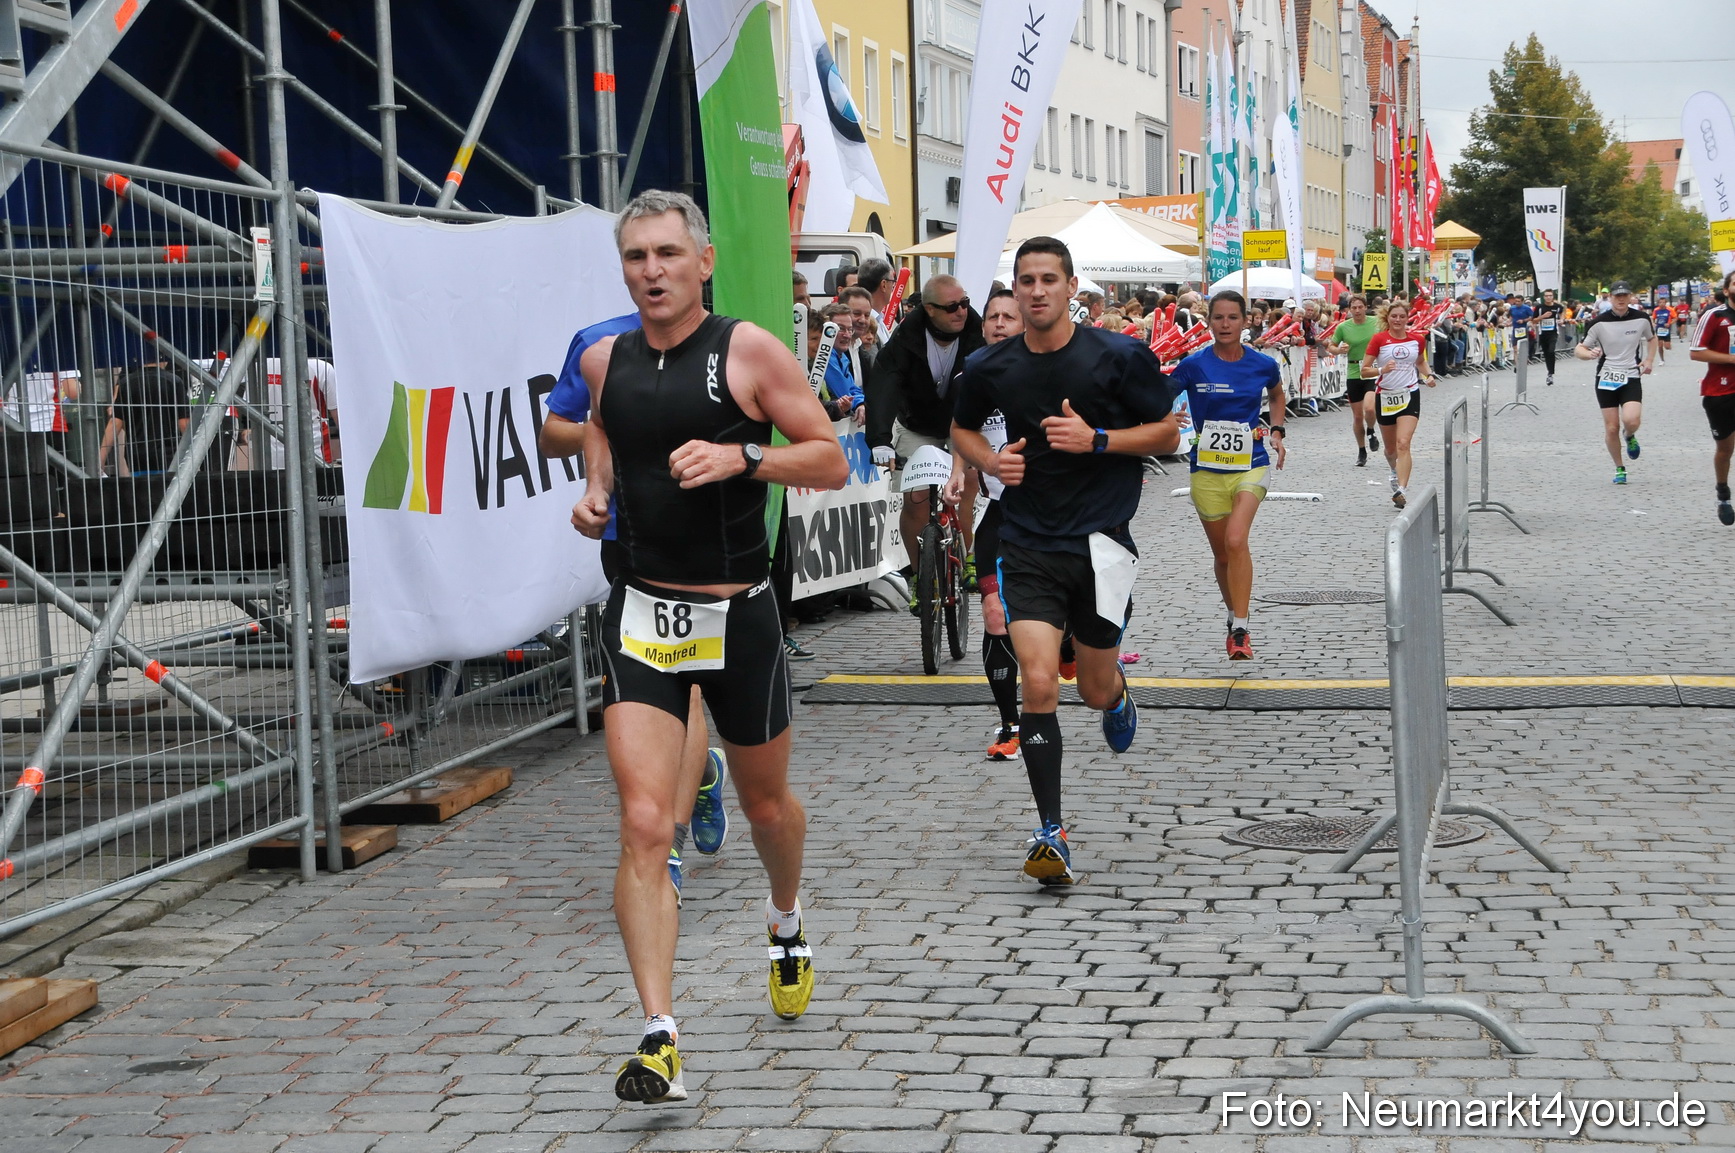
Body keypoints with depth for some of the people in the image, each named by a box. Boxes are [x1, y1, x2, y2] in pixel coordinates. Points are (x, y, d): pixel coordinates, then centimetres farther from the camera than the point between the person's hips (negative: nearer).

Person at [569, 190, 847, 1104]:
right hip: (643, 615, 2)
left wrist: (741, 456, -22)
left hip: (738, 613, -1)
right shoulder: (603, 360, 4)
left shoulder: (748, 351, -8)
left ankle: (786, 923, 53)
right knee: (644, 824, -13)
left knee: (766, 802, 19)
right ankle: (659, 1038, -15)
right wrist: (595, 489, 6)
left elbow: (830, 462, -7)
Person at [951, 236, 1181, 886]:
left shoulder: (1119, 357, -6)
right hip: (1028, 545, 1)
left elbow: (1168, 434, 0)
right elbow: (961, 428, 20)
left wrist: (1096, 439, -15)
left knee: (1096, 690, 9)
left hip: (1101, 539, -1)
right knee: (1038, 682, -14)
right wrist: (990, 461, -2)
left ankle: (1117, 695, 50)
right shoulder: (990, 368, 1)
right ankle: (1051, 832, -6)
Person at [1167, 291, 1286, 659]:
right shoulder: (1194, 365, -7)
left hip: (1250, 464, -1)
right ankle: (1235, 617, 35)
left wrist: (1276, 431, 8)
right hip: (1207, 467, 1)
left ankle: (1240, 632, -17)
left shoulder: (1263, 365, -1)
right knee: (1221, 552, 11)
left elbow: (1276, 395, 21)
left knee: (1236, 541, -21)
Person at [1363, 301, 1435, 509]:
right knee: (1390, 448, 16)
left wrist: (1428, 376, 5)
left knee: (1403, 444, -18)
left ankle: (1400, 490, -25)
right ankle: (1396, 472, 49)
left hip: (1410, 395, 0)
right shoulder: (1379, 339, -6)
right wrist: (1381, 370, -26)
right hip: (1386, 396, 0)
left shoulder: (1417, 339, 3)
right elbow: (1364, 370, -7)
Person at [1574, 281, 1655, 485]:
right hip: (1606, 379, 0)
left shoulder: (1641, 318, -2)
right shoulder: (1599, 322, -8)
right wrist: (1589, 354, -27)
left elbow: (1652, 338, 20)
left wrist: (1649, 360, 4)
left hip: (1631, 378, 0)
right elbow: (1578, 349, -5)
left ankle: (1630, 437, 16)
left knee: (1631, 420, -22)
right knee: (1611, 428, 0)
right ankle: (1620, 469, 20)